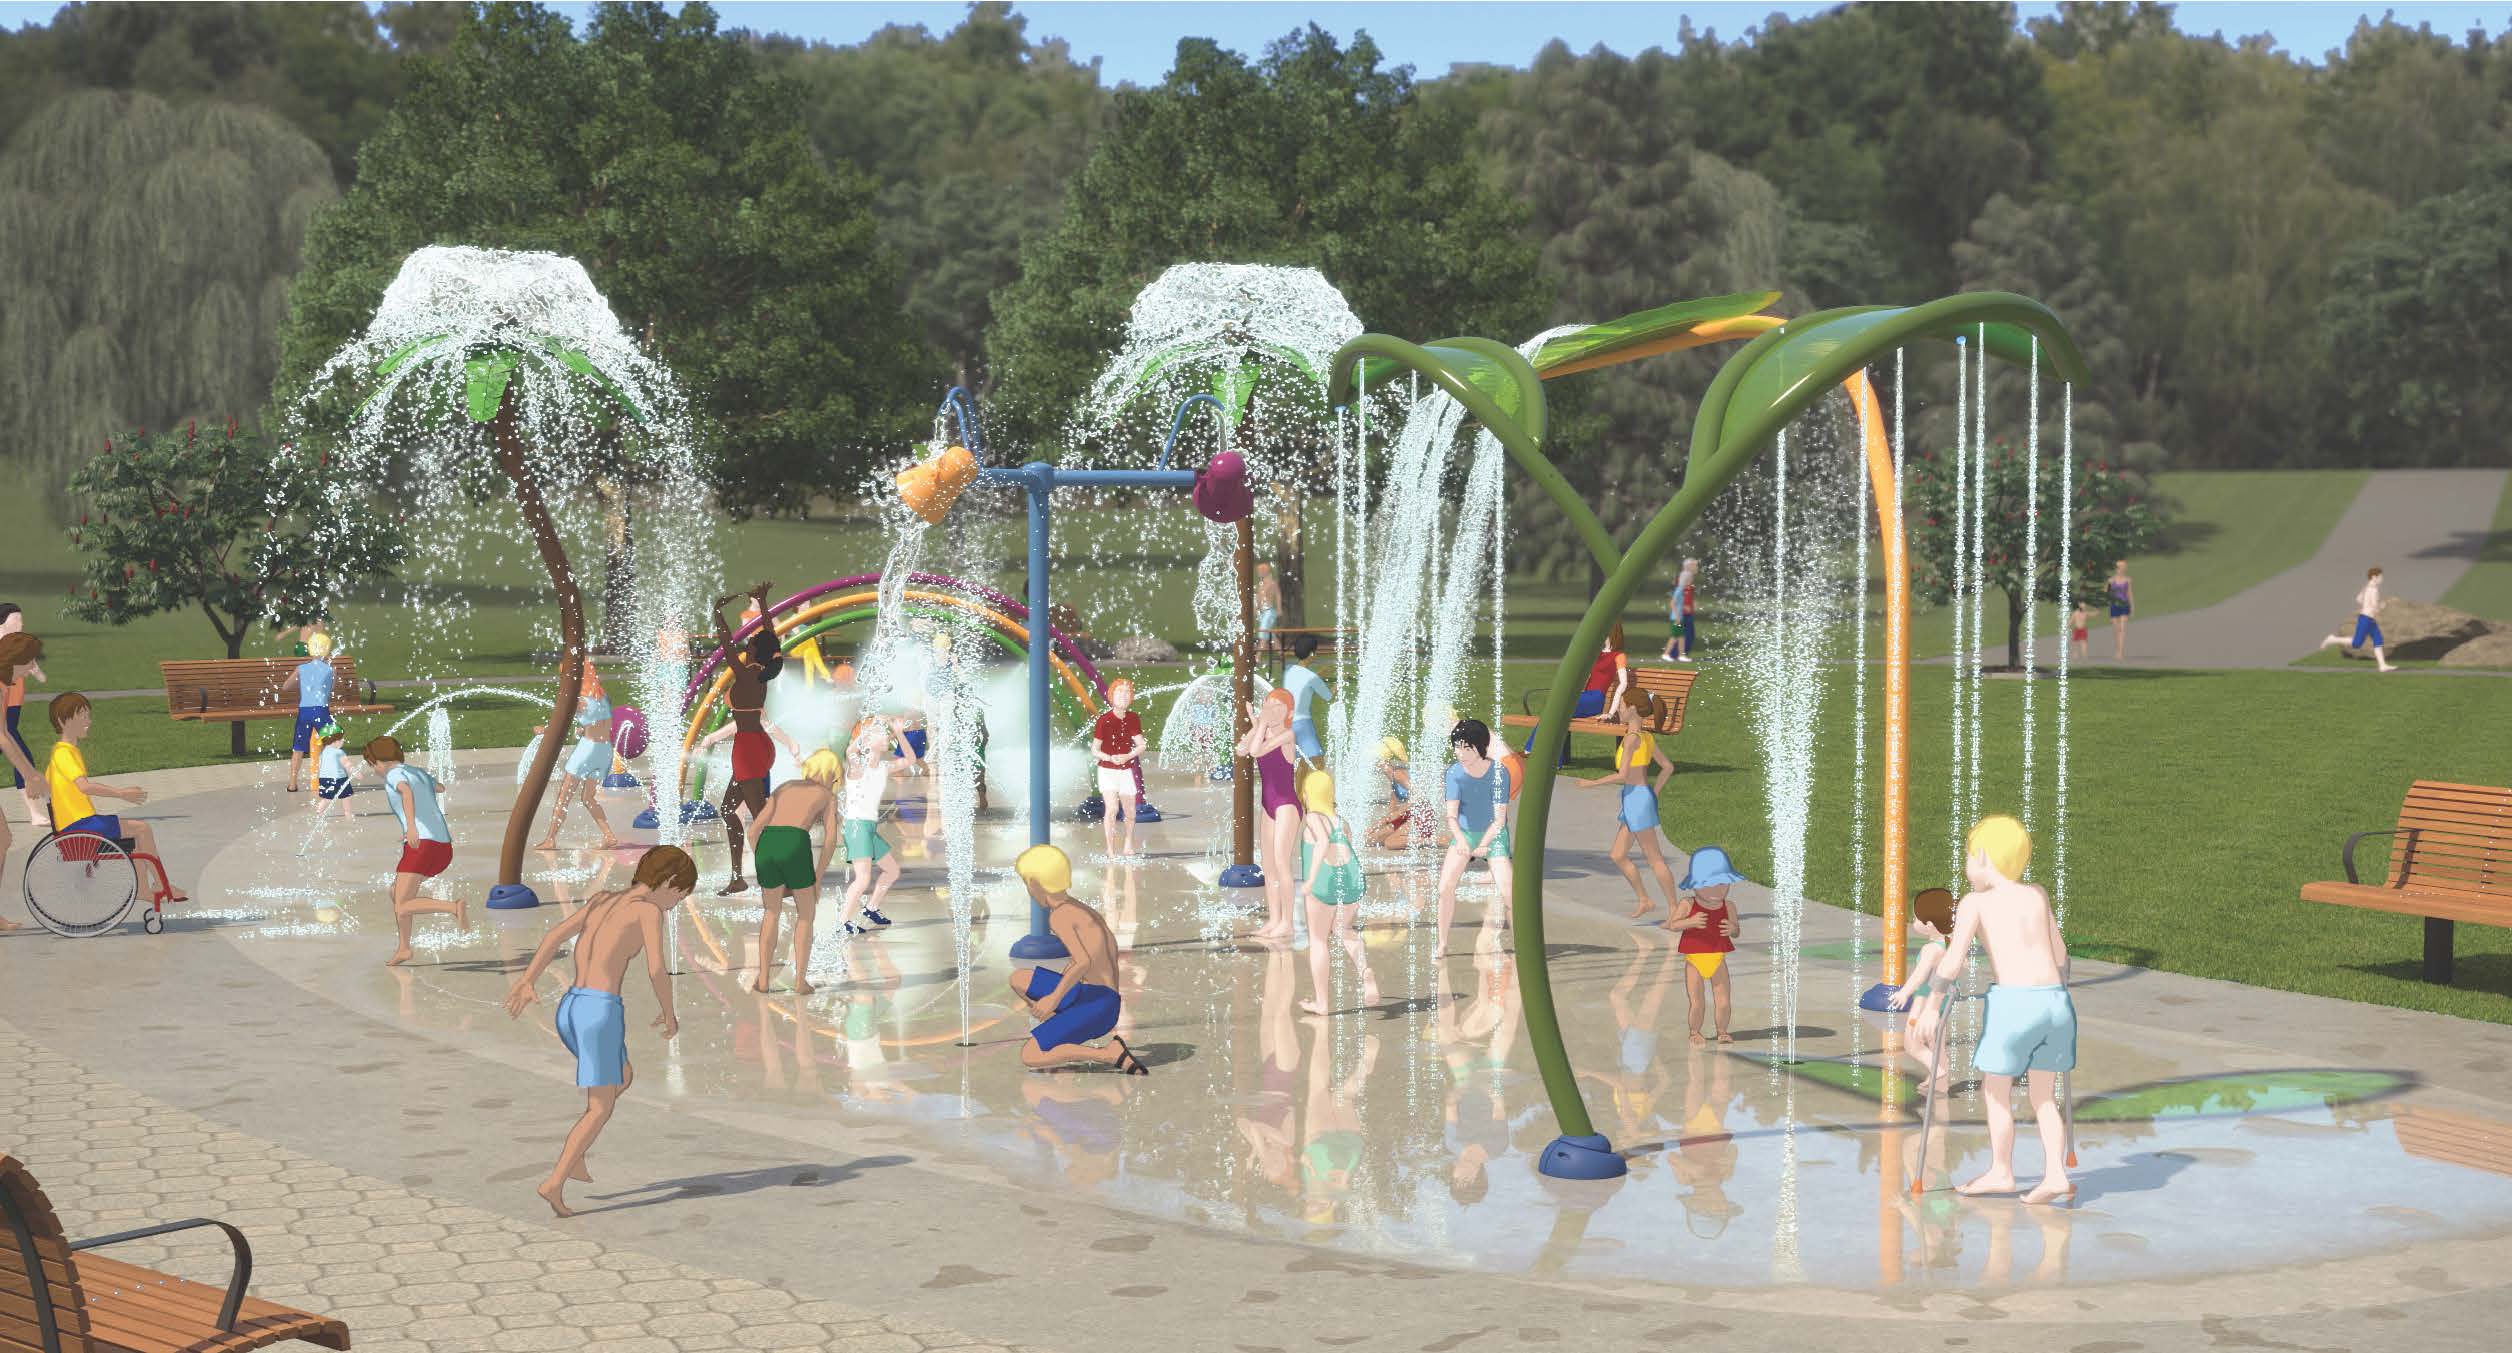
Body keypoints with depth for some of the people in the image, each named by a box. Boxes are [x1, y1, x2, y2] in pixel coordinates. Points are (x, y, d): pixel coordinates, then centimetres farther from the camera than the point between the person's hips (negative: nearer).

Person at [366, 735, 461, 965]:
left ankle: (454, 908, -32)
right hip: (444, 847, 9)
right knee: (396, 892, 26)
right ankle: (403, 948, 27)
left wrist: (411, 825, -36)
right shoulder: (420, 773, 23)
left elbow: (406, 791, -22)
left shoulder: (394, 774, -1)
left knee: (403, 908, -13)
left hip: (421, 845, -9)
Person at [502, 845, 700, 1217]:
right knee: (600, 1109, 2)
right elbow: (656, 969, -12)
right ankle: (554, 1183, -12)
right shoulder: (648, 909, -4)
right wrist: (669, 1014, 3)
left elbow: (555, 935, 12)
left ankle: (574, 1155, 20)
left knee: (624, 1078, 27)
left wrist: (526, 981, 7)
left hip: (569, 1008, 8)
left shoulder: (601, 900, 19)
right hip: (601, 1010, -8)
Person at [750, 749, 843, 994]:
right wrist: (817, 881, 12)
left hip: (766, 845, 3)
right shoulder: (828, 796, 22)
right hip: (794, 846, -3)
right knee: (806, 914, 21)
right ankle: (800, 980, 14)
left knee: (771, 912, 27)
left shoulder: (784, 787, 31)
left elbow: (755, 830, 22)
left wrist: (764, 873, 27)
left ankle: (763, 980, 22)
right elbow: (830, 840, 6)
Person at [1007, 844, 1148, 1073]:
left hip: (1095, 1003, -9)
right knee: (1018, 979, 20)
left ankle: (1112, 1055, -13)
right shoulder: (1084, 910, 15)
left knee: (1029, 1057, -13)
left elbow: (1084, 962, -24)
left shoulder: (1058, 916, -12)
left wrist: (1054, 998, -15)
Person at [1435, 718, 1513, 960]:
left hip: (1493, 833, -2)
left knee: (1507, 890, -18)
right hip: (1463, 832, 2)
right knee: (1445, 886, -12)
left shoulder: (1499, 773, -18)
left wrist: (1482, 846, -26)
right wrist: (1461, 841, -32)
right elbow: (1451, 815, -13)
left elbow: (1499, 819, -16)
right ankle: (1441, 943, 3)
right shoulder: (1454, 773, -12)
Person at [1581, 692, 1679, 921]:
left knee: (1654, 858, -2)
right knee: (1618, 855, 14)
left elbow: (1623, 775, -21)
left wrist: (1592, 783, -11)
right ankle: (1644, 900, 19)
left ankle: (1673, 907, 5)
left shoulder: (1632, 738, -16)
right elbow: (1668, 767, 16)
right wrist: (1654, 794, 19)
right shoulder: (1647, 737, 10)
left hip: (1636, 797, -9)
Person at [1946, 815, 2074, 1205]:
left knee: (1995, 1092, 11)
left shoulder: (1975, 902, -1)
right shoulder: (2037, 895, 15)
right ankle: (2055, 1174, 5)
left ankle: (2001, 1173, 18)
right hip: (2054, 999, 6)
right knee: (2044, 1096, 14)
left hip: (2011, 1001, -6)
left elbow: (1954, 957, -12)